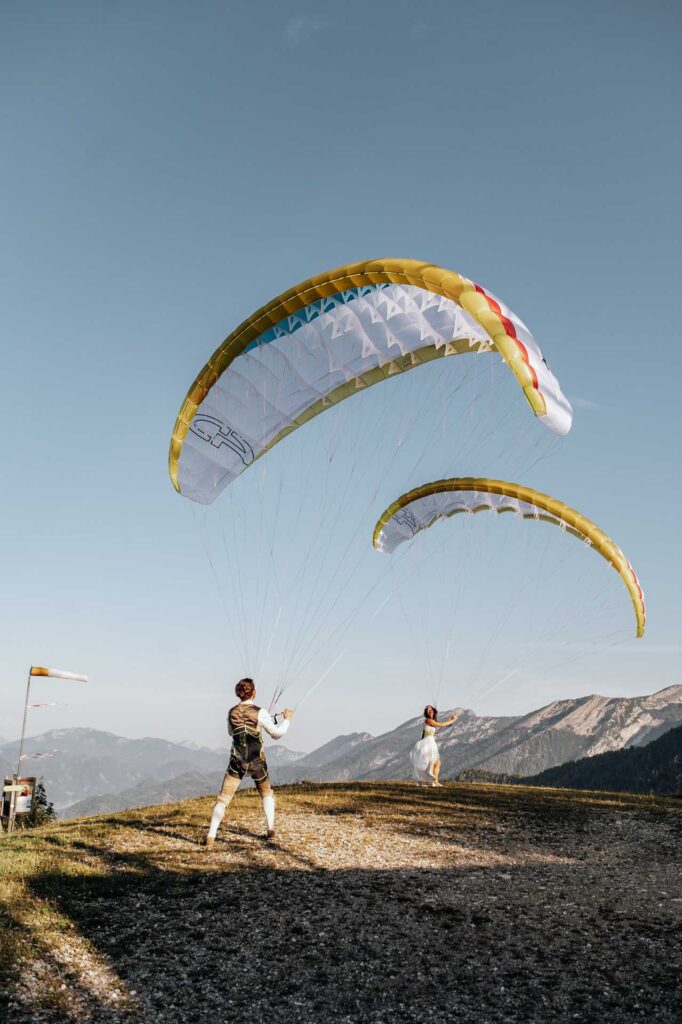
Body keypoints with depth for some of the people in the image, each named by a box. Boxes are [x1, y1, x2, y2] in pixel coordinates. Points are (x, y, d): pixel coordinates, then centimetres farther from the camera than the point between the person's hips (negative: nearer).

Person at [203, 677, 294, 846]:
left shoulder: (232, 712, 0)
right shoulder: (260, 712, -11)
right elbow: (277, 734, -5)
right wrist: (287, 719, 11)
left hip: (237, 761, 1)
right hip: (257, 761, -1)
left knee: (223, 799, 3)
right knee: (267, 793, 23)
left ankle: (210, 836, -7)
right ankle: (271, 830, 17)